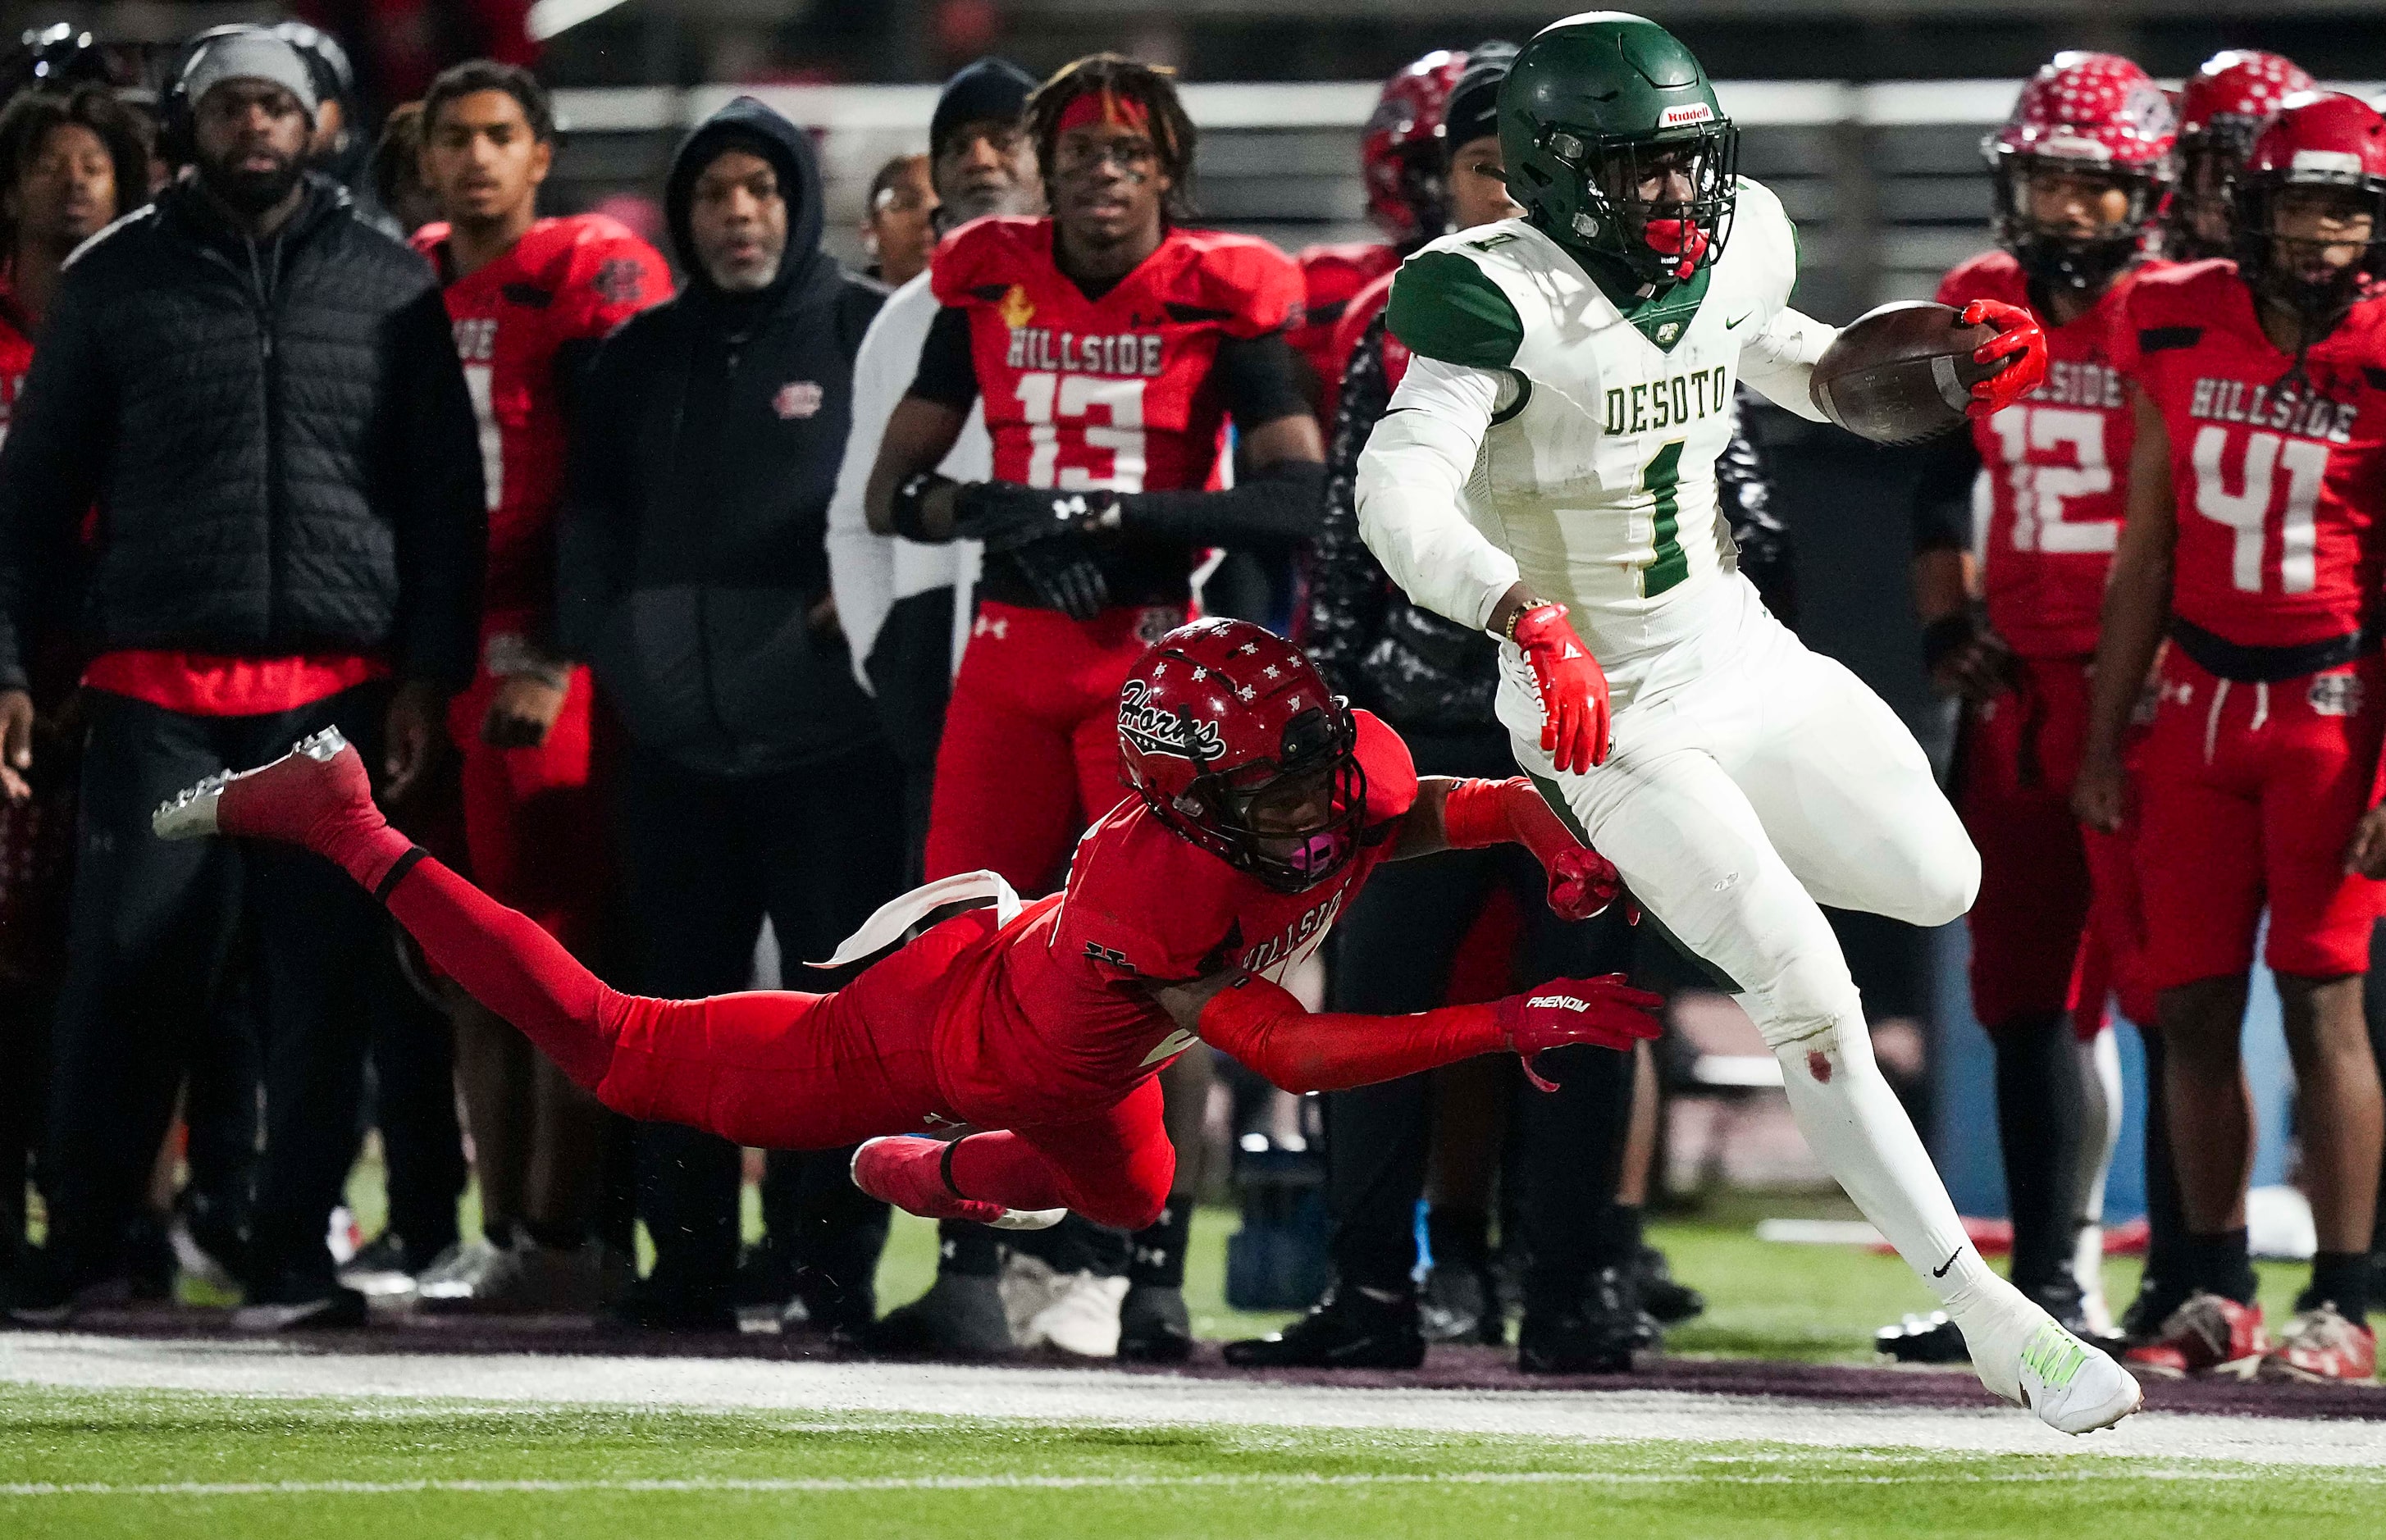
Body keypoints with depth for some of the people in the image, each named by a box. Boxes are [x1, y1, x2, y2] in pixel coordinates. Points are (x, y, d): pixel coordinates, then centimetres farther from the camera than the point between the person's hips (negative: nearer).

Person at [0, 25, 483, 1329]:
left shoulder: (389, 284, 9)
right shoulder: (116, 280, 8)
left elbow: (444, 491, 10)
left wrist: (430, 671, 2)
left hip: (337, 687, 1)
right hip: (157, 687, 0)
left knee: (320, 976, -1)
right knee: (126, 971, -2)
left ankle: (293, 1255, 6)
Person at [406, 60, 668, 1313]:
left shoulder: (599, 279, -5)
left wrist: (547, 658, -14)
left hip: (561, 660, -6)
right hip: (443, 656, 6)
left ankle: (565, 1234, -6)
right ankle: (505, 1225, 12)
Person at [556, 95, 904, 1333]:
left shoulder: (868, 334, 1)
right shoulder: (644, 356, 15)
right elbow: (591, 513, 20)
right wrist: (594, 642, 7)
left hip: (828, 733, -5)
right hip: (676, 737, 5)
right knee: (681, 1008, 7)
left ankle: (841, 1269, 1)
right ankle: (689, 1267, 13)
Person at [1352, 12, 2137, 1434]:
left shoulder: (1736, 242, -1)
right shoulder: (1504, 299, -22)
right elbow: (1400, 493, -33)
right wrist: (1534, 620, -48)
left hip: (1741, 650, 7)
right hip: (1614, 709, -7)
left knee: (1941, 885, 11)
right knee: (1815, 1005, -15)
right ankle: (1990, 1317, -10)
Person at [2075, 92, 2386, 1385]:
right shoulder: (2181, 334, 4)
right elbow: (2146, 559, 12)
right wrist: (2104, 739, 11)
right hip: (2200, 698, 4)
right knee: (2193, 1007, 4)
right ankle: (2216, 1297, 14)